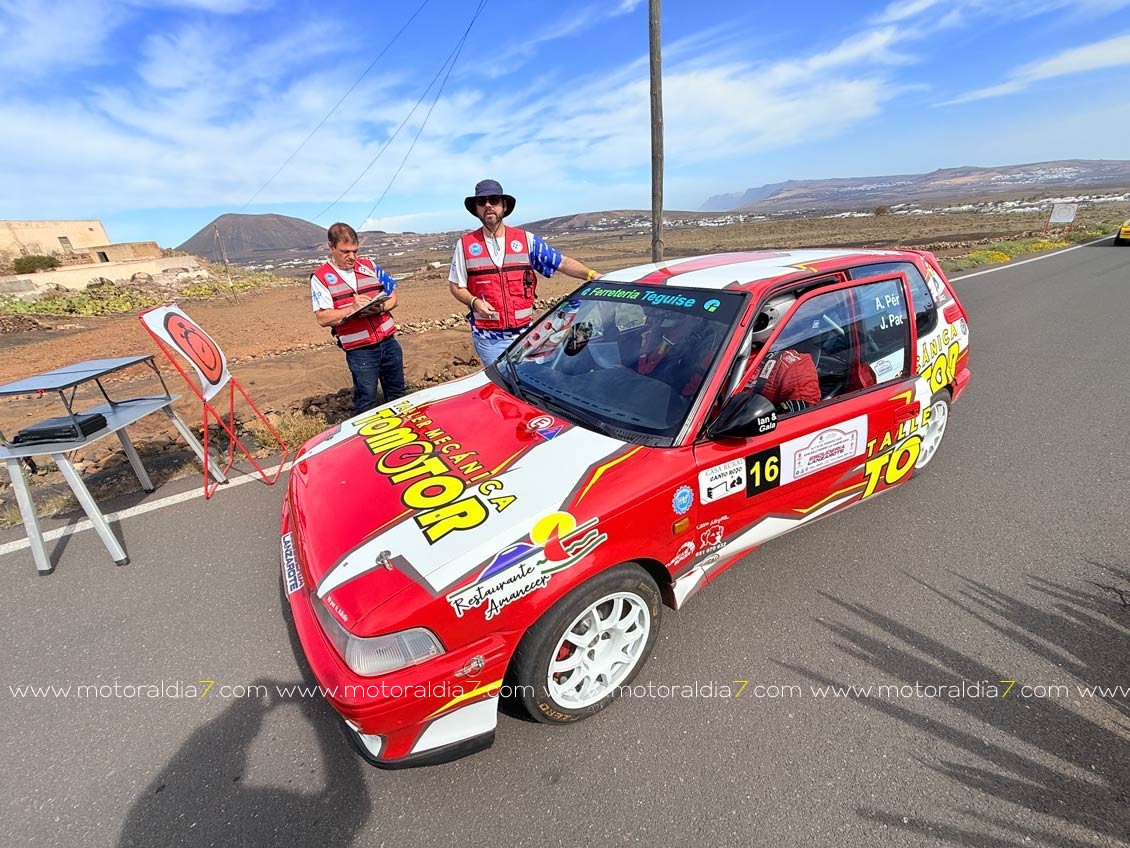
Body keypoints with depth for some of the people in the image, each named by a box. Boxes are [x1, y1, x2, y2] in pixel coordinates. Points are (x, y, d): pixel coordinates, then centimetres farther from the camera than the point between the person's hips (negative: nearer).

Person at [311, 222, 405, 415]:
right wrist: (352, 309, -24)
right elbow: (323, 318, -10)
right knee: (366, 404, 3)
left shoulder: (369, 266, 9)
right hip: (359, 350, -4)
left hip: (389, 343, 4)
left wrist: (379, 308, -12)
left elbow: (393, 298, 9)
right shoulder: (320, 277, -3)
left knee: (397, 396, 16)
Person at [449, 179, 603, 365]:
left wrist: (592, 275, -15)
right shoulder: (465, 245, 4)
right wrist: (474, 301, -13)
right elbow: (456, 287, 8)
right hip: (488, 338, -1)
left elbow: (563, 263, 1)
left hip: (525, 333, 2)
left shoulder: (526, 240, 5)